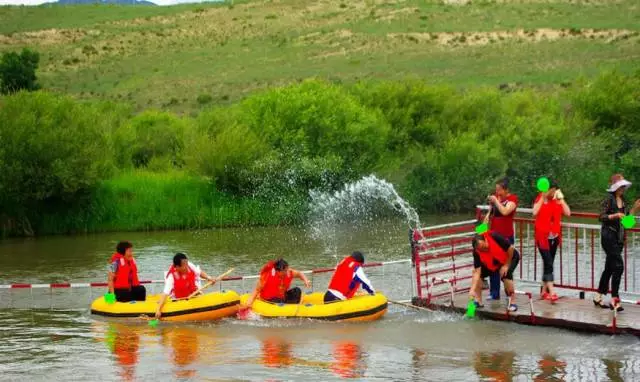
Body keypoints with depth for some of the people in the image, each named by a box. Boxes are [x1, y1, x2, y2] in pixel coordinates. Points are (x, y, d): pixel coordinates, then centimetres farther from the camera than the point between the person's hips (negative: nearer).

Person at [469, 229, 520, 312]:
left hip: (510, 257, -4)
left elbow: (511, 249, -25)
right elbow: (477, 272, -28)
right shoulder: (477, 252, -26)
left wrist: (506, 265, -21)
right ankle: (478, 301, 5)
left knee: (506, 274, -29)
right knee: (480, 273, -8)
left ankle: (512, 303, -19)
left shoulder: (495, 237, -36)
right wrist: (472, 289, -39)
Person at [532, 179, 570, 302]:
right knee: (548, 264, -13)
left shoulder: (558, 200, 7)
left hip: (554, 235, 5)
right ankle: (551, 292, -18)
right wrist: (543, 197, -20)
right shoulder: (540, 199, -4)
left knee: (548, 263, 10)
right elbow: (535, 213, -22)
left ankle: (544, 290, 18)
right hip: (543, 235, -5)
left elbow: (567, 213, -5)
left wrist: (561, 199, -9)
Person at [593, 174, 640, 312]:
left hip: (619, 237, 8)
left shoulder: (622, 200, 12)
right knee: (618, 266, -14)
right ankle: (614, 299, -11)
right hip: (609, 236, -8)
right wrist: (615, 215, -26)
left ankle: (598, 297, 22)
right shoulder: (609, 199, -10)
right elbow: (601, 217, -16)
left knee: (609, 268, 13)